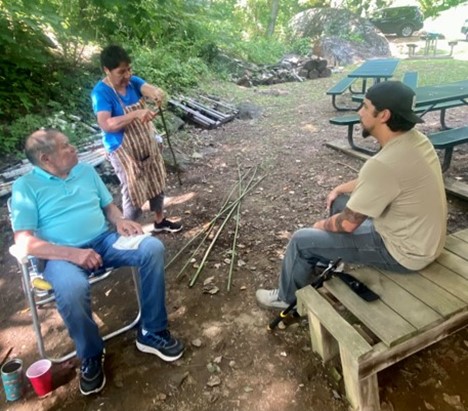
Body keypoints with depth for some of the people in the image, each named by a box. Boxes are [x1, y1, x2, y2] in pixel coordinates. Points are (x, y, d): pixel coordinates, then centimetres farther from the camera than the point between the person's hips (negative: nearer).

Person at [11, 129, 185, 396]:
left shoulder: (86, 170, 14)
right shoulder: (26, 186, -2)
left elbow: (108, 204, 19)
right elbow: (24, 242, -10)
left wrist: (120, 220, -6)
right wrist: (73, 254, -22)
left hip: (105, 241, 5)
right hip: (63, 255, -4)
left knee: (153, 248, -22)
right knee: (71, 291, -38)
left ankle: (152, 333, -8)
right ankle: (91, 356, -5)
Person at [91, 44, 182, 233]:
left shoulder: (133, 81, -3)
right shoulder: (101, 92, -20)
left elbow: (150, 89, -19)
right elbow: (105, 125, -32)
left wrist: (157, 94, -45)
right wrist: (136, 114, -43)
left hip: (147, 144, 7)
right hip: (123, 151, -6)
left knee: (157, 183, 18)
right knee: (134, 193, 1)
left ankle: (160, 221, 40)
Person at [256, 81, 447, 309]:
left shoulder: (384, 163, -32)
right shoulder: (414, 139, -3)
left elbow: (348, 224, -22)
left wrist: (323, 225, -2)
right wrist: (342, 188, 10)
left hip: (403, 251, -9)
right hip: (422, 236, 9)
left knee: (302, 241, -5)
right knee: (340, 202, 21)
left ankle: (286, 298, 22)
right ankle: (326, 263, 38)